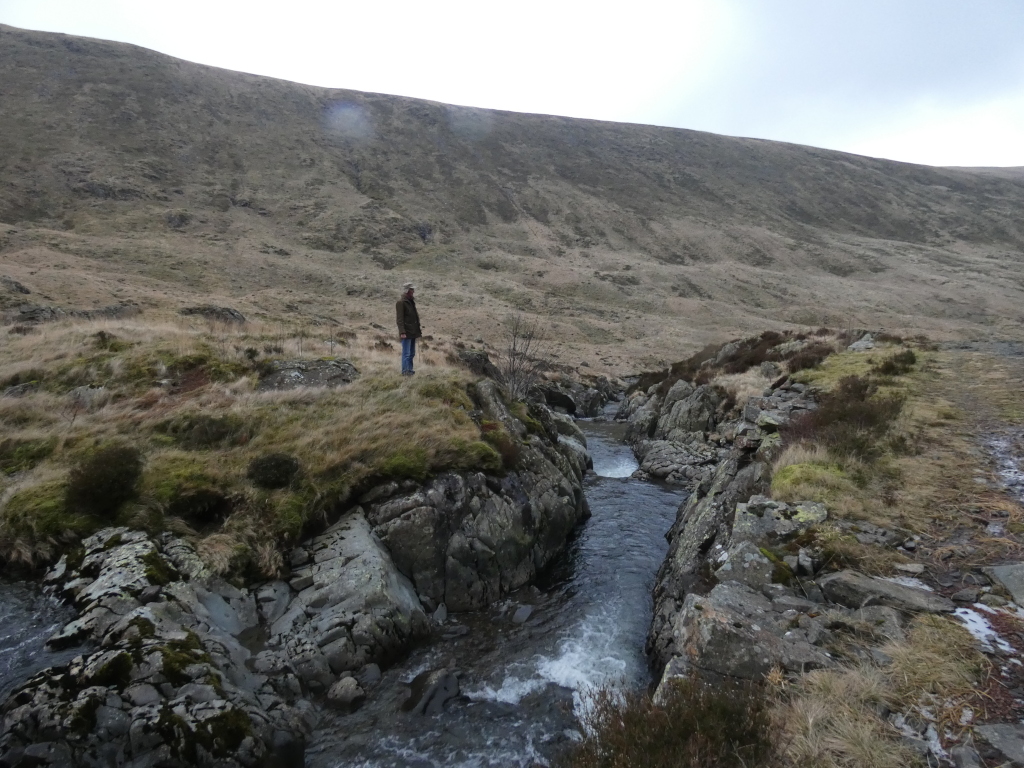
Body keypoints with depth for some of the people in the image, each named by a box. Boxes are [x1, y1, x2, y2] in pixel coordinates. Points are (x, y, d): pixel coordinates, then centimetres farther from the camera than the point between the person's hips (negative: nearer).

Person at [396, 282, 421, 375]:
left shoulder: (411, 301, 15)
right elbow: (399, 319, -16)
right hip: (406, 332, -9)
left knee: (412, 353, 12)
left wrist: (418, 329, 19)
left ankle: (409, 369, 19)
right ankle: (405, 371, -1)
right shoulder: (401, 302, -11)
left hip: (413, 332, 9)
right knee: (406, 353, -6)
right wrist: (402, 332, -22)